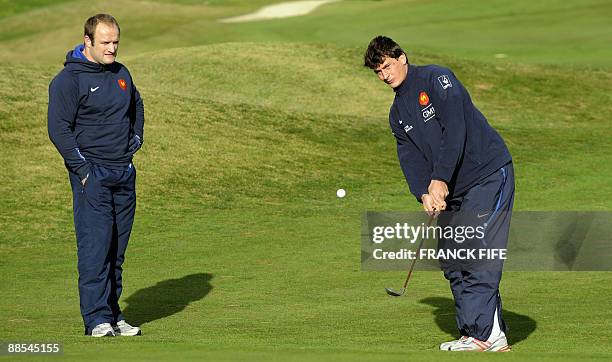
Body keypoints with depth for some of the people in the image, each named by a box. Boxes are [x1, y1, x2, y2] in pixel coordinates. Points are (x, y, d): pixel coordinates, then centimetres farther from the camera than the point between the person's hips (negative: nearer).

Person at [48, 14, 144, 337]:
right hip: (92, 176, -7)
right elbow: (58, 128, -12)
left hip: (124, 175, 7)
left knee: (117, 250, 9)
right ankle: (97, 319, -10)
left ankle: (114, 314, 14)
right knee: (95, 247, -11)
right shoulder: (68, 79, -9)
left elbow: (137, 107, 31)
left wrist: (134, 141, 18)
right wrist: (82, 169, -15)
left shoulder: (121, 73, 13)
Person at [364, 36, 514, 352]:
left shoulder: (436, 79, -9)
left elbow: (455, 128, -20)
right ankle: (474, 335, 10)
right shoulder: (398, 114, 15)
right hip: (452, 189, 9)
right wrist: (423, 194, -14)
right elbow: (410, 157, 5)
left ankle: (487, 334, -15)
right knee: (451, 259, 5)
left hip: (488, 174, -9)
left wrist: (440, 179, -25)